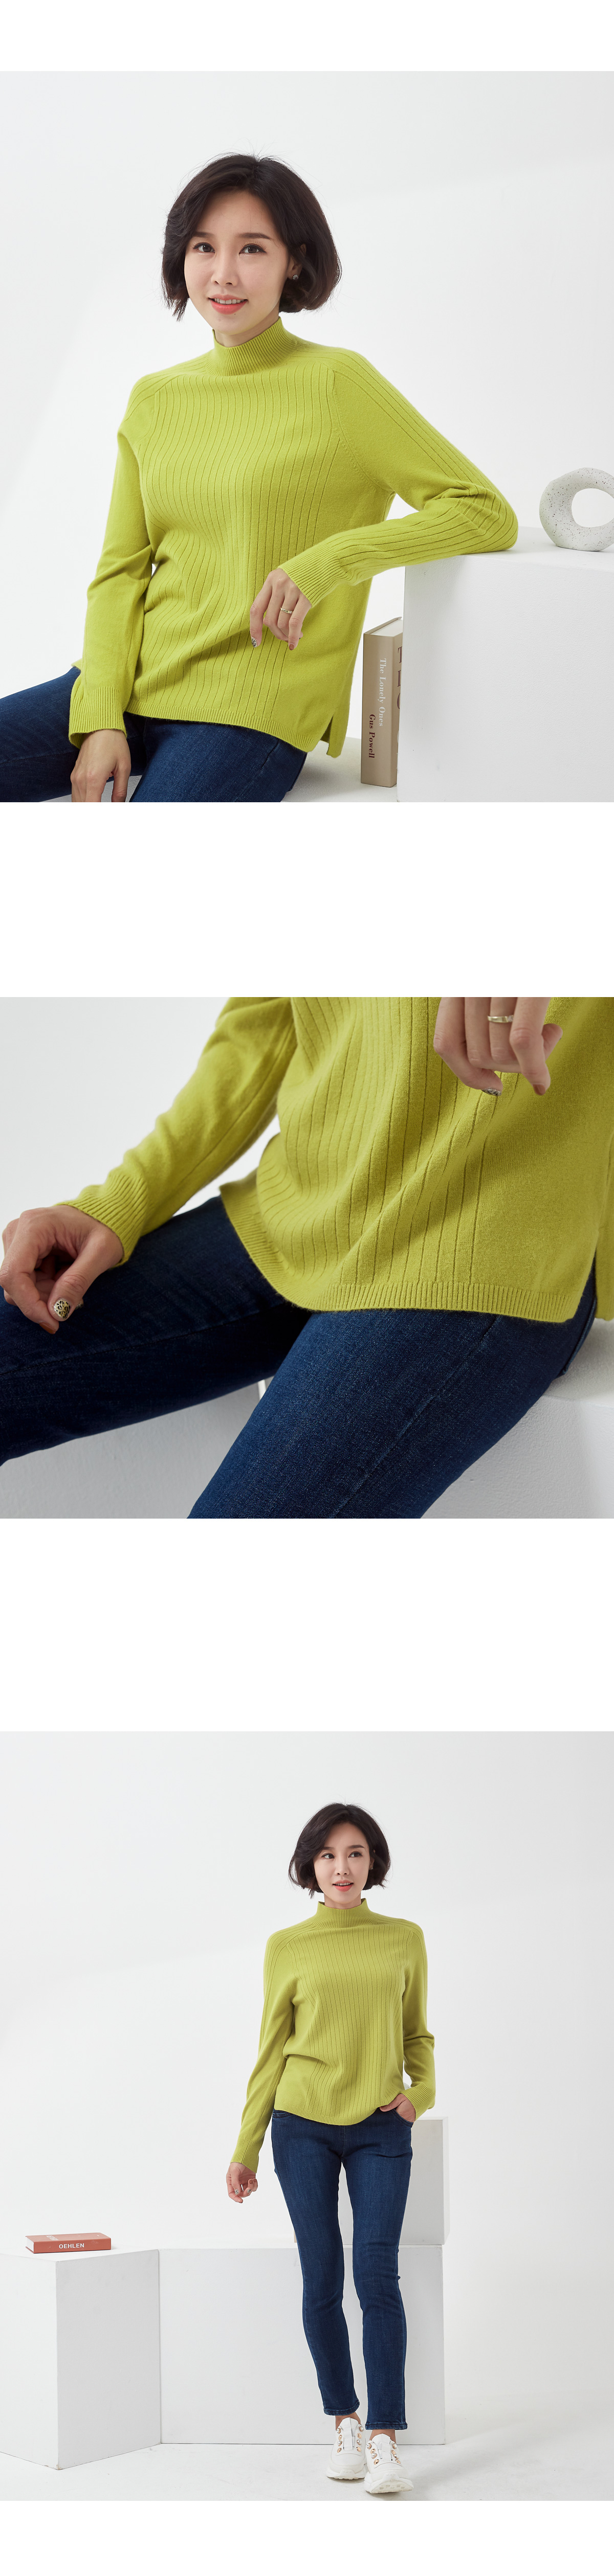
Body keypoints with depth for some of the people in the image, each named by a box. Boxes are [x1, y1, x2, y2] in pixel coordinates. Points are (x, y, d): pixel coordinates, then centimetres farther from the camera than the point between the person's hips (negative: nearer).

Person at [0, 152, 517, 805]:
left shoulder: (336, 384, -3)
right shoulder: (154, 400, 13)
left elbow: (486, 514, -6)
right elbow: (120, 571, 11)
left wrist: (327, 562, -19)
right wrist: (101, 719, -5)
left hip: (250, 715, -5)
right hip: (130, 685, 5)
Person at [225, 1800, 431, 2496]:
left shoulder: (404, 1940, 5)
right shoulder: (287, 1949, 2)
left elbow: (416, 2034, 14)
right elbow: (271, 2052, 7)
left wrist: (422, 2091, -6)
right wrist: (245, 2150, 5)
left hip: (381, 2132, 0)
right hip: (304, 2125, 0)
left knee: (377, 2276, -12)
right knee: (322, 2281, 1)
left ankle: (385, 2440, -11)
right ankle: (345, 2424, 14)